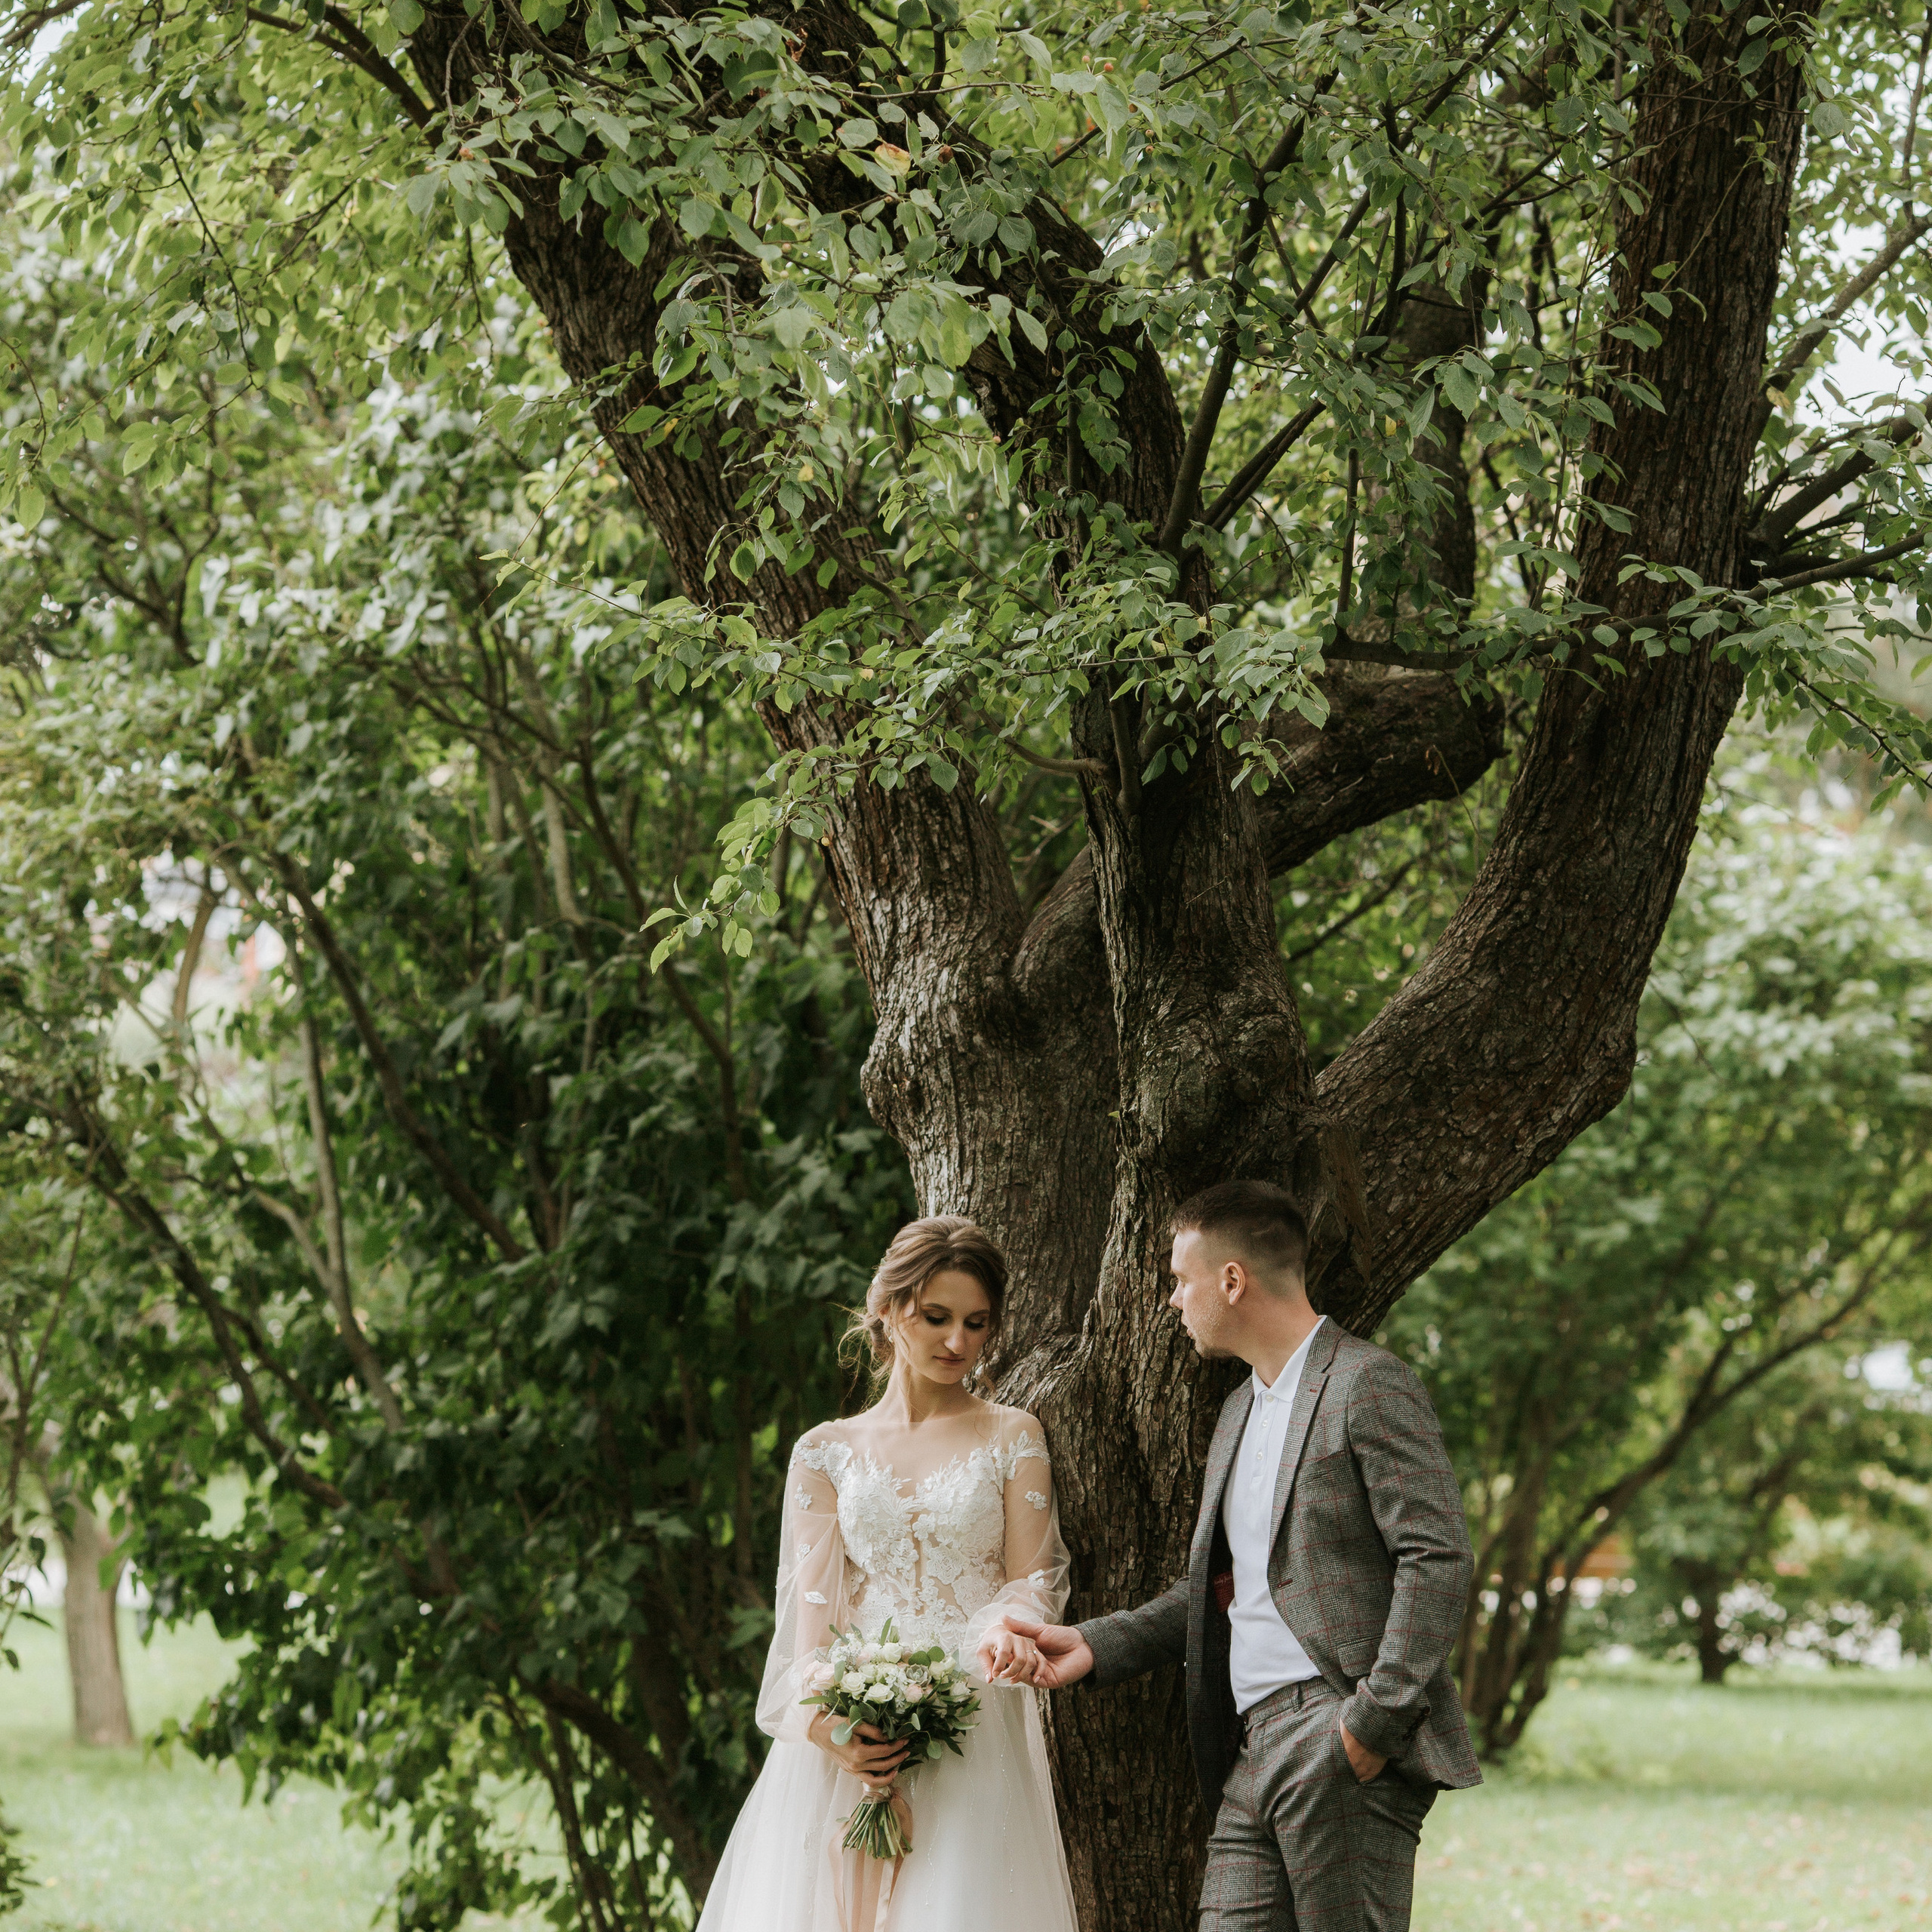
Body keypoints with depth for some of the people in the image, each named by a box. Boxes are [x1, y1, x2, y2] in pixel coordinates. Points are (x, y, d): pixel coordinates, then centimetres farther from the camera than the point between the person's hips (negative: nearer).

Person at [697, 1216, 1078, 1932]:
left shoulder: (1013, 1438, 9)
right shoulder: (826, 1453, 12)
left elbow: (1032, 1584, 2)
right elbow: (811, 1598, 4)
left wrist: (942, 1683, -18)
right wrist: (824, 1715, -16)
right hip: (848, 1738, 1)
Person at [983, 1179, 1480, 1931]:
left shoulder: (1368, 1384, -6)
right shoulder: (1240, 1411, 23)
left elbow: (1438, 1559, -14)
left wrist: (1375, 1723, -18)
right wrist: (1093, 1646, 11)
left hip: (1343, 1747, -8)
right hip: (1253, 1752, 8)